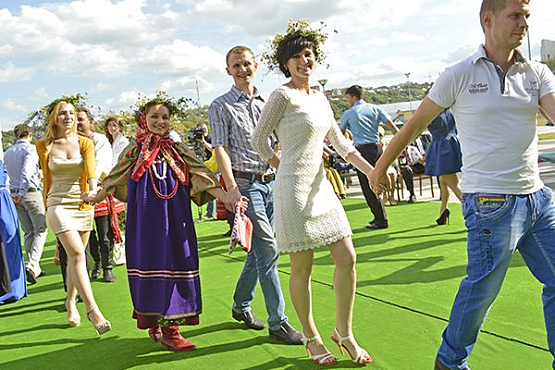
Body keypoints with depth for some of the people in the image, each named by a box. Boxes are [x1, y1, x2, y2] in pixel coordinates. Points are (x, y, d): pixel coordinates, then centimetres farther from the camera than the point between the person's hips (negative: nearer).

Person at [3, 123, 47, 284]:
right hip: (31, 192, -6)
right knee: (41, 230, 0)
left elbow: (10, 173, 14)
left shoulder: (7, 153, 12)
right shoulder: (30, 149, -9)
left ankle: (34, 267, 17)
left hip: (14, 194, 7)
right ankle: (32, 265, -14)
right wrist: (22, 193, -23)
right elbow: (26, 172, -22)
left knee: (28, 232, 14)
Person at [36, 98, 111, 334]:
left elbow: (91, 170, -14)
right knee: (76, 254, -17)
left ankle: (71, 302, 31)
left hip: (82, 204, 2)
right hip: (58, 204, -2)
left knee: (74, 257, 10)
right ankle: (92, 309, -21)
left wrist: (93, 189, -34)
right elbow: (46, 178, 14)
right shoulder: (44, 146, 2)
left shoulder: (84, 143, 2)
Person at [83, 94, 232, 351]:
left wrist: (226, 198, -15)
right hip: (145, 218, -1)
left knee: (174, 261, 0)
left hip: (173, 217, 1)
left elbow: (201, 177, -3)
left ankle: (170, 328, 9)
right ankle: (152, 321, 17)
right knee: (148, 261, 2)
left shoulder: (177, 151, 6)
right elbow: (113, 181, 19)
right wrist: (95, 198, 29)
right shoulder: (134, 152, 5)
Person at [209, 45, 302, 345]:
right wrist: (232, 188, -18)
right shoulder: (221, 106, 0)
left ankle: (241, 305, 31)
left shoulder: (268, 103, 16)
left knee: (259, 250, 12)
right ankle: (277, 323, -3)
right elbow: (221, 150, -7)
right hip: (245, 183, -6)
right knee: (268, 249, -11)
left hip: (272, 182, 6)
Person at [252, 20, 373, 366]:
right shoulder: (283, 95, -10)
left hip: (321, 186, 7)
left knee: (347, 258, 5)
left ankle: (344, 332, 22)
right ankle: (311, 337, 22)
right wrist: (284, 169, 6)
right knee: (302, 268, 3)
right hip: (294, 191, -7)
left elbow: (340, 141, 15)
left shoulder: (319, 97, 13)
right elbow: (259, 140, -4)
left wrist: (373, 171, 6)